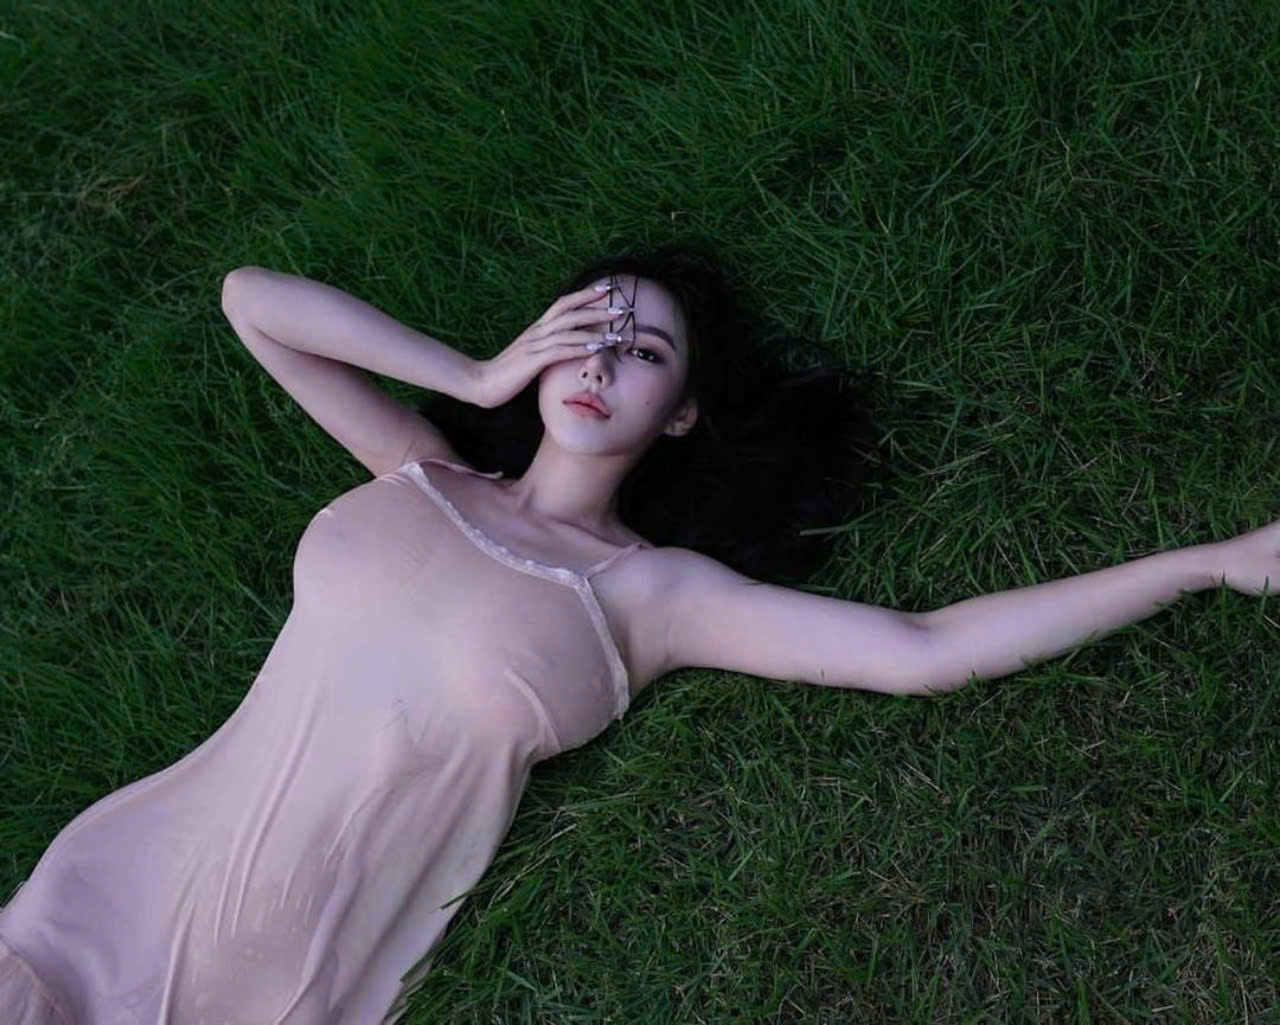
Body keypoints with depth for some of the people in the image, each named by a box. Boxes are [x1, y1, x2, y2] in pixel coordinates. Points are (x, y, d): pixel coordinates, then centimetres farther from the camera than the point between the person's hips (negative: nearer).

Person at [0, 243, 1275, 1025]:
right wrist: (479, 376, 3)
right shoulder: (423, 473, 9)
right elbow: (248, 298, 8)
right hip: (146, 871, 3)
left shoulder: (650, 591, -3)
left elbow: (927, 649, -10)